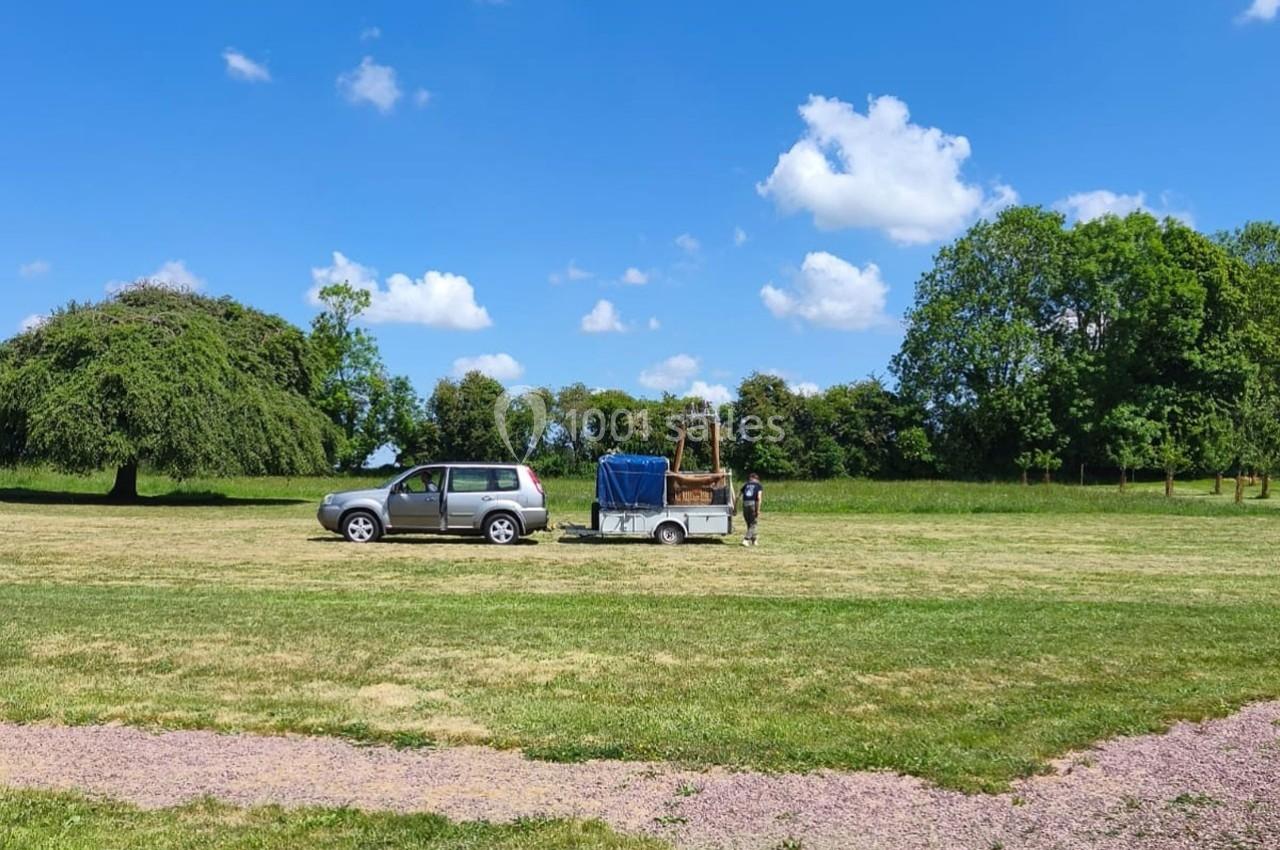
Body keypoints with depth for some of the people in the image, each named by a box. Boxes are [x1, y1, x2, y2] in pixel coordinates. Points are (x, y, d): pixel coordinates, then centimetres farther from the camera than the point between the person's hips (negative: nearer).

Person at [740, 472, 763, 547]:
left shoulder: (746, 485, 19)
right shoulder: (759, 485, 8)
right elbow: (759, 498, -8)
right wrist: (758, 510, -10)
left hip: (745, 505, 4)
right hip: (753, 505, -4)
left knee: (749, 524, 18)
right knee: (752, 524, 4)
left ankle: (753, 540, 27)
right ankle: (745, 540, -10)